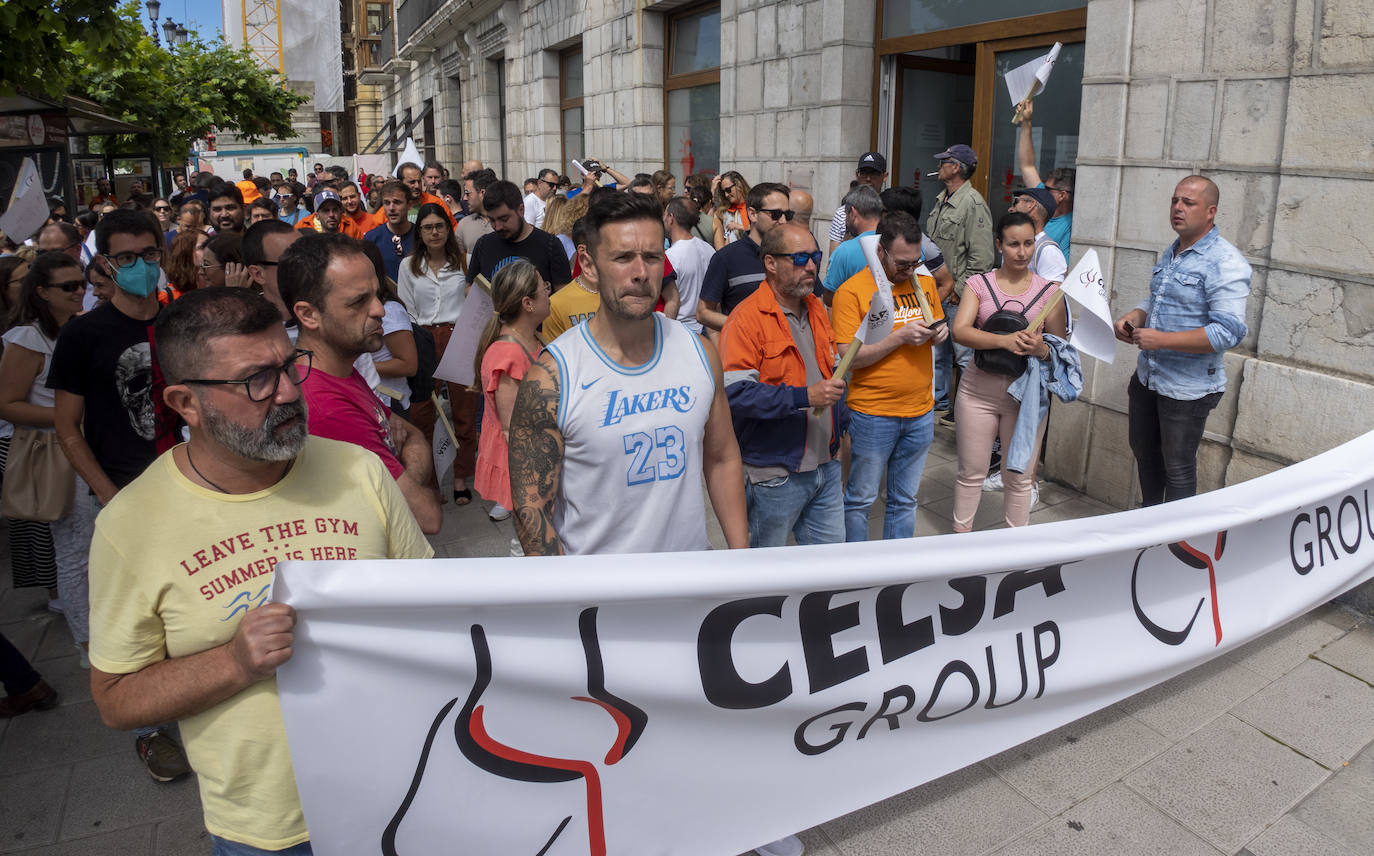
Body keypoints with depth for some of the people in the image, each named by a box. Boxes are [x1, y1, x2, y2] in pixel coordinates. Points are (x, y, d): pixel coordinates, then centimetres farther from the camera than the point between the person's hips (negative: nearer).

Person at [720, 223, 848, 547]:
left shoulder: (817, 309, 11)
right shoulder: (747, 318, -16)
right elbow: (735, 392, -26)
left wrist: (842, 434, 20)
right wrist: (804, 397, -27)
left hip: (827, 467, 7)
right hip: (776, 474, -7)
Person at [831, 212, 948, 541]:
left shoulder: (924, 282, 7)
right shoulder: (852, 290, -11)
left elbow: (938, 327, 21)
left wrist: (939, 332, -3)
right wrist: (900, 337, -21)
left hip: (921, 412, 5)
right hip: (872, 415, -5)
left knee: (905, 499, 16)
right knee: (860, 500, 7)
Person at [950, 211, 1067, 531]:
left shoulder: (1049, 290, 3)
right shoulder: (979, 284, 1)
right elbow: (960, 330, -13)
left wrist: (1041, 349, -21)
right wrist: (1005, 340, -27)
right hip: (978, 391, 0)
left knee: (1019, 477, 10)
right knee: (971, 473, 10)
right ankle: (961, 535, 27)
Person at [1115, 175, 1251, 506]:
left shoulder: (1225, 263, -18)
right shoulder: (1170, 254, 9)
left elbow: (1228, 333, -26)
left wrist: (1162, 339, -27)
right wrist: (1133, 319, 1)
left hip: (1188, 388, -8)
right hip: (1147, 376, 9)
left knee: (1178, 468, 5)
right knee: (1145, 454, 22)